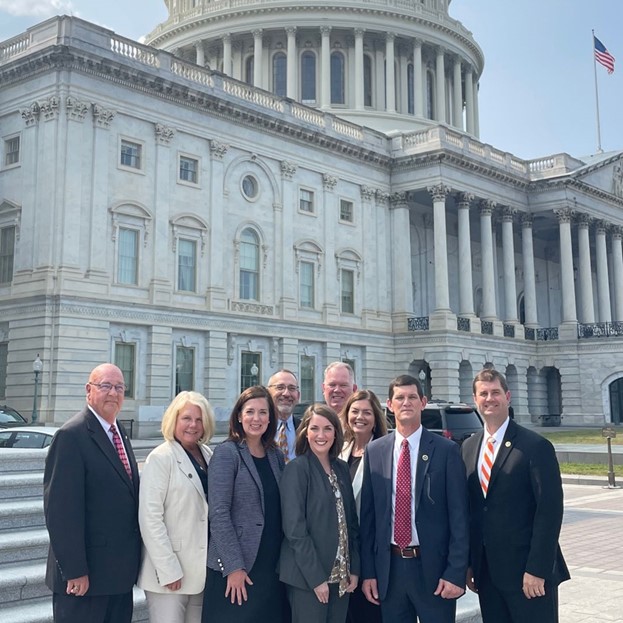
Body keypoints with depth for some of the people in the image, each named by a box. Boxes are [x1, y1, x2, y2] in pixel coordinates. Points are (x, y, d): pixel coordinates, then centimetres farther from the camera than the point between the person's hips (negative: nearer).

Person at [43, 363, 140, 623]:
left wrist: (133, 559, 13)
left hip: (121, 571, 8)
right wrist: (74, 570, -20)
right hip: (85, 575, -8)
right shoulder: (71, 435, -15)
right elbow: (61, 509, -19)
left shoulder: (119, 432, 12)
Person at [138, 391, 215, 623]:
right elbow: (150, 518, -14)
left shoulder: (208, 455, 8)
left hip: (202, 569, 6)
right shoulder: (160, 458, -9)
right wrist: (168, 570, -18)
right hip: (171, 570, -6)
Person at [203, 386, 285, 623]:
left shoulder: (276, 456, 10)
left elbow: (280, 511, 13)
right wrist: (234, 566, -16)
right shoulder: (226, 453, -7)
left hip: (272, 568, 5)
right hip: (236, 568, -5)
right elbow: (218, 513, -13)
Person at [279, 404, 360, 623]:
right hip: (307, 576, -6)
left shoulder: (341, 468, 9)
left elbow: (351, 521, 12)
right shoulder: (296, 469, -10)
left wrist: (354, 568, 5)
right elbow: (294, 528, -14)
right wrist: (316, 577, -16)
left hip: (339, 574, 6)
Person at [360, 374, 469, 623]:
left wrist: (456, 572, -10)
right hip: (389, 567, 3)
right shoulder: (374, 451, 4)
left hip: (433, 567, -2)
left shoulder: (446, 450, -4)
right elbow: (368, 514, 6)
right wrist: (368, 571, 3)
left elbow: (459, 516, -5)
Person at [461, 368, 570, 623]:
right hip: (486, 573, 5)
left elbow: (550, 510, -13)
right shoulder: (468, 447, 9)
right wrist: (468, 563, 8)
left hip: (528, 573, -5)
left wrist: (537, 570, -16)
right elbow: (468, 508, 12)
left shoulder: (536, 446, -10)